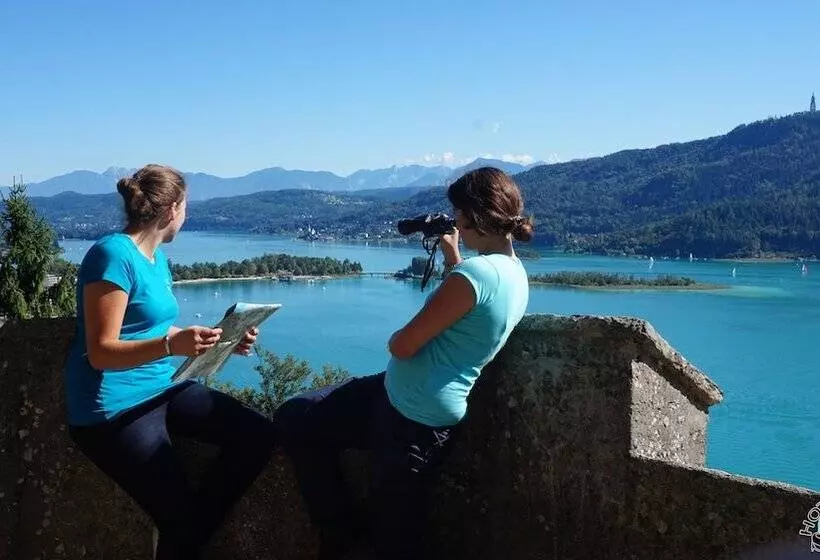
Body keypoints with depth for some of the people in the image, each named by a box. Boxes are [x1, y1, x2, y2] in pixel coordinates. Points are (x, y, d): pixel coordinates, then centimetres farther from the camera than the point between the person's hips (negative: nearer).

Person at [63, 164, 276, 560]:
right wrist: (170, 345, -37)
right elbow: (101, 353, -21)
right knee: (180, 516, -12)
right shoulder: (114, 255, -18)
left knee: (257, 434, -5)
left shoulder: (158, 258, 10)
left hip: (162, 388, 9)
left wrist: (222, 340, 4)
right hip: (114, 407, -9)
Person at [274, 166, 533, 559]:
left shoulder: (477, 271, -24)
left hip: (413, 419, -10)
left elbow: (404, 345, -21)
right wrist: (450, 256, 21)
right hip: (416, 405, 10)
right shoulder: (516, 273, 6)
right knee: (293, 419, 14)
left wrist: (393, 339, 3)